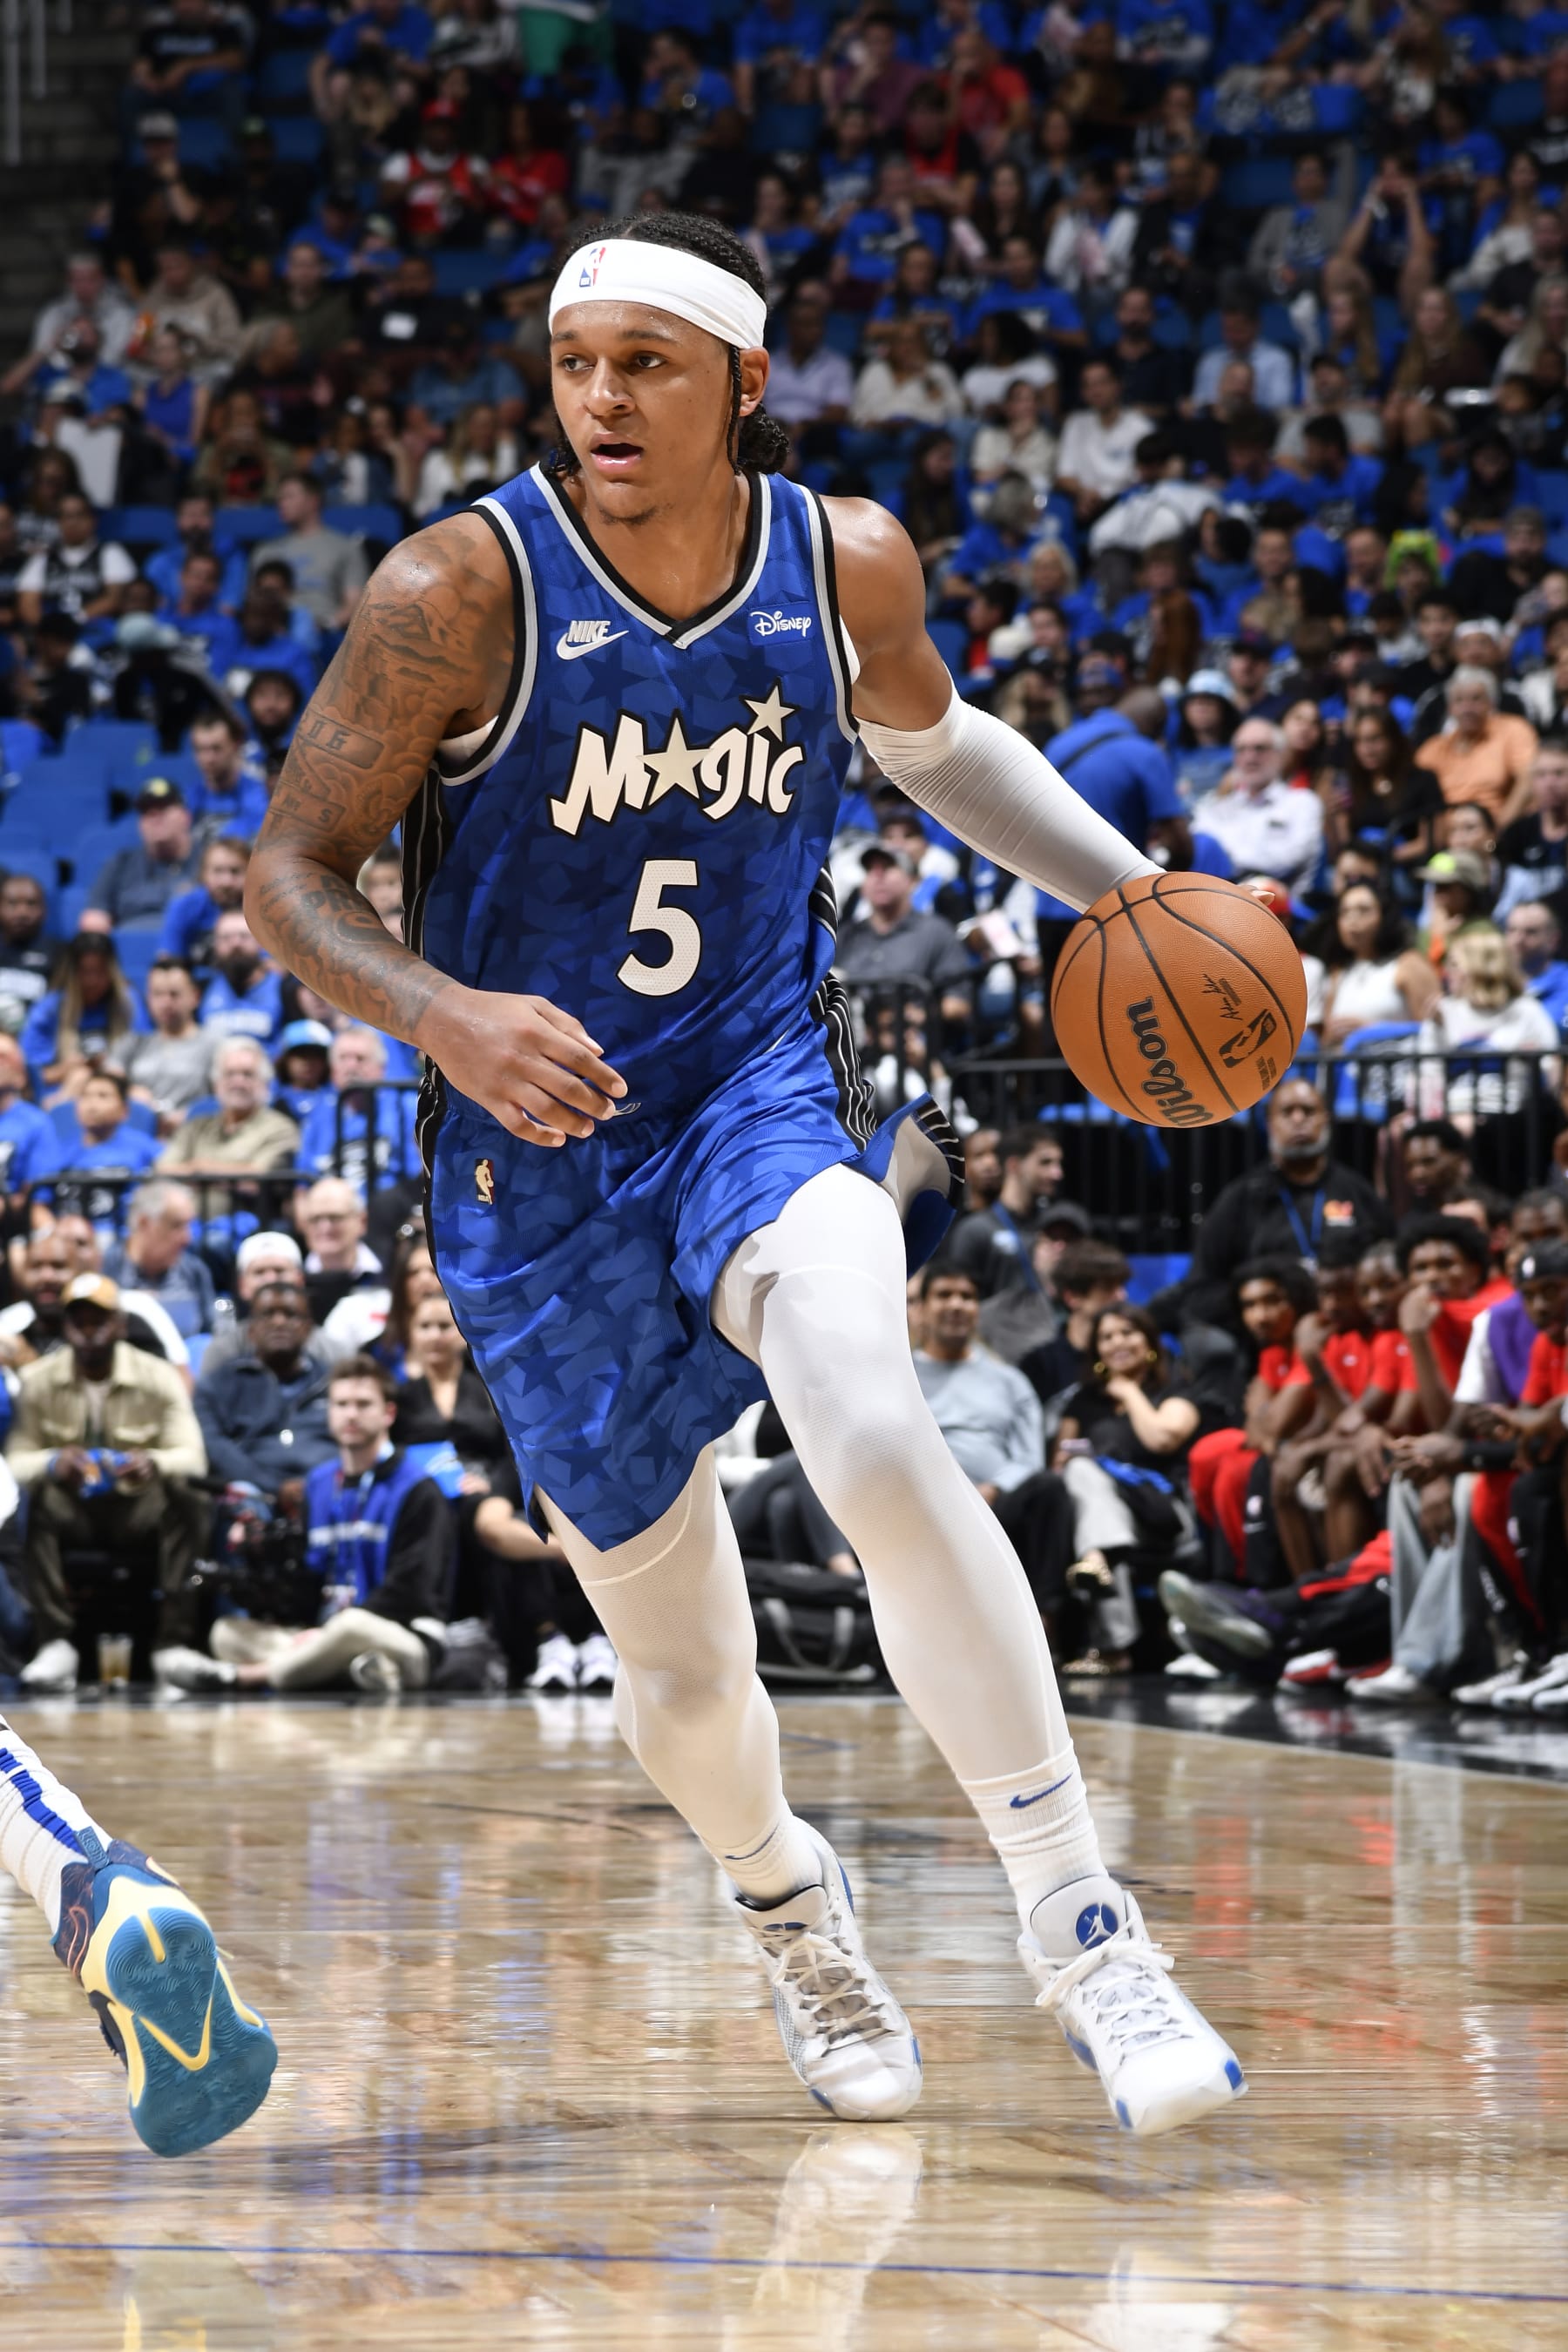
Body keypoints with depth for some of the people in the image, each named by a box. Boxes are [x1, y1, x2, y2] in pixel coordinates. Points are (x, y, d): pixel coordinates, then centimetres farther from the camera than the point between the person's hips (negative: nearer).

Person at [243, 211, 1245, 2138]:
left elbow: (930, 739, 17)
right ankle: (785, 1901, 43)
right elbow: (288, 877, -12)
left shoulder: (846, 563, -6)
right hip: (541, 1161, 0)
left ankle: (1074, 1916, -25)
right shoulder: (464, 590, -17)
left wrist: (1132, 890, 4)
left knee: (873, 1435, -32)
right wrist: (445, 1016, -31)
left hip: (762, 1090, 1)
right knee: (678, 1660, 8)